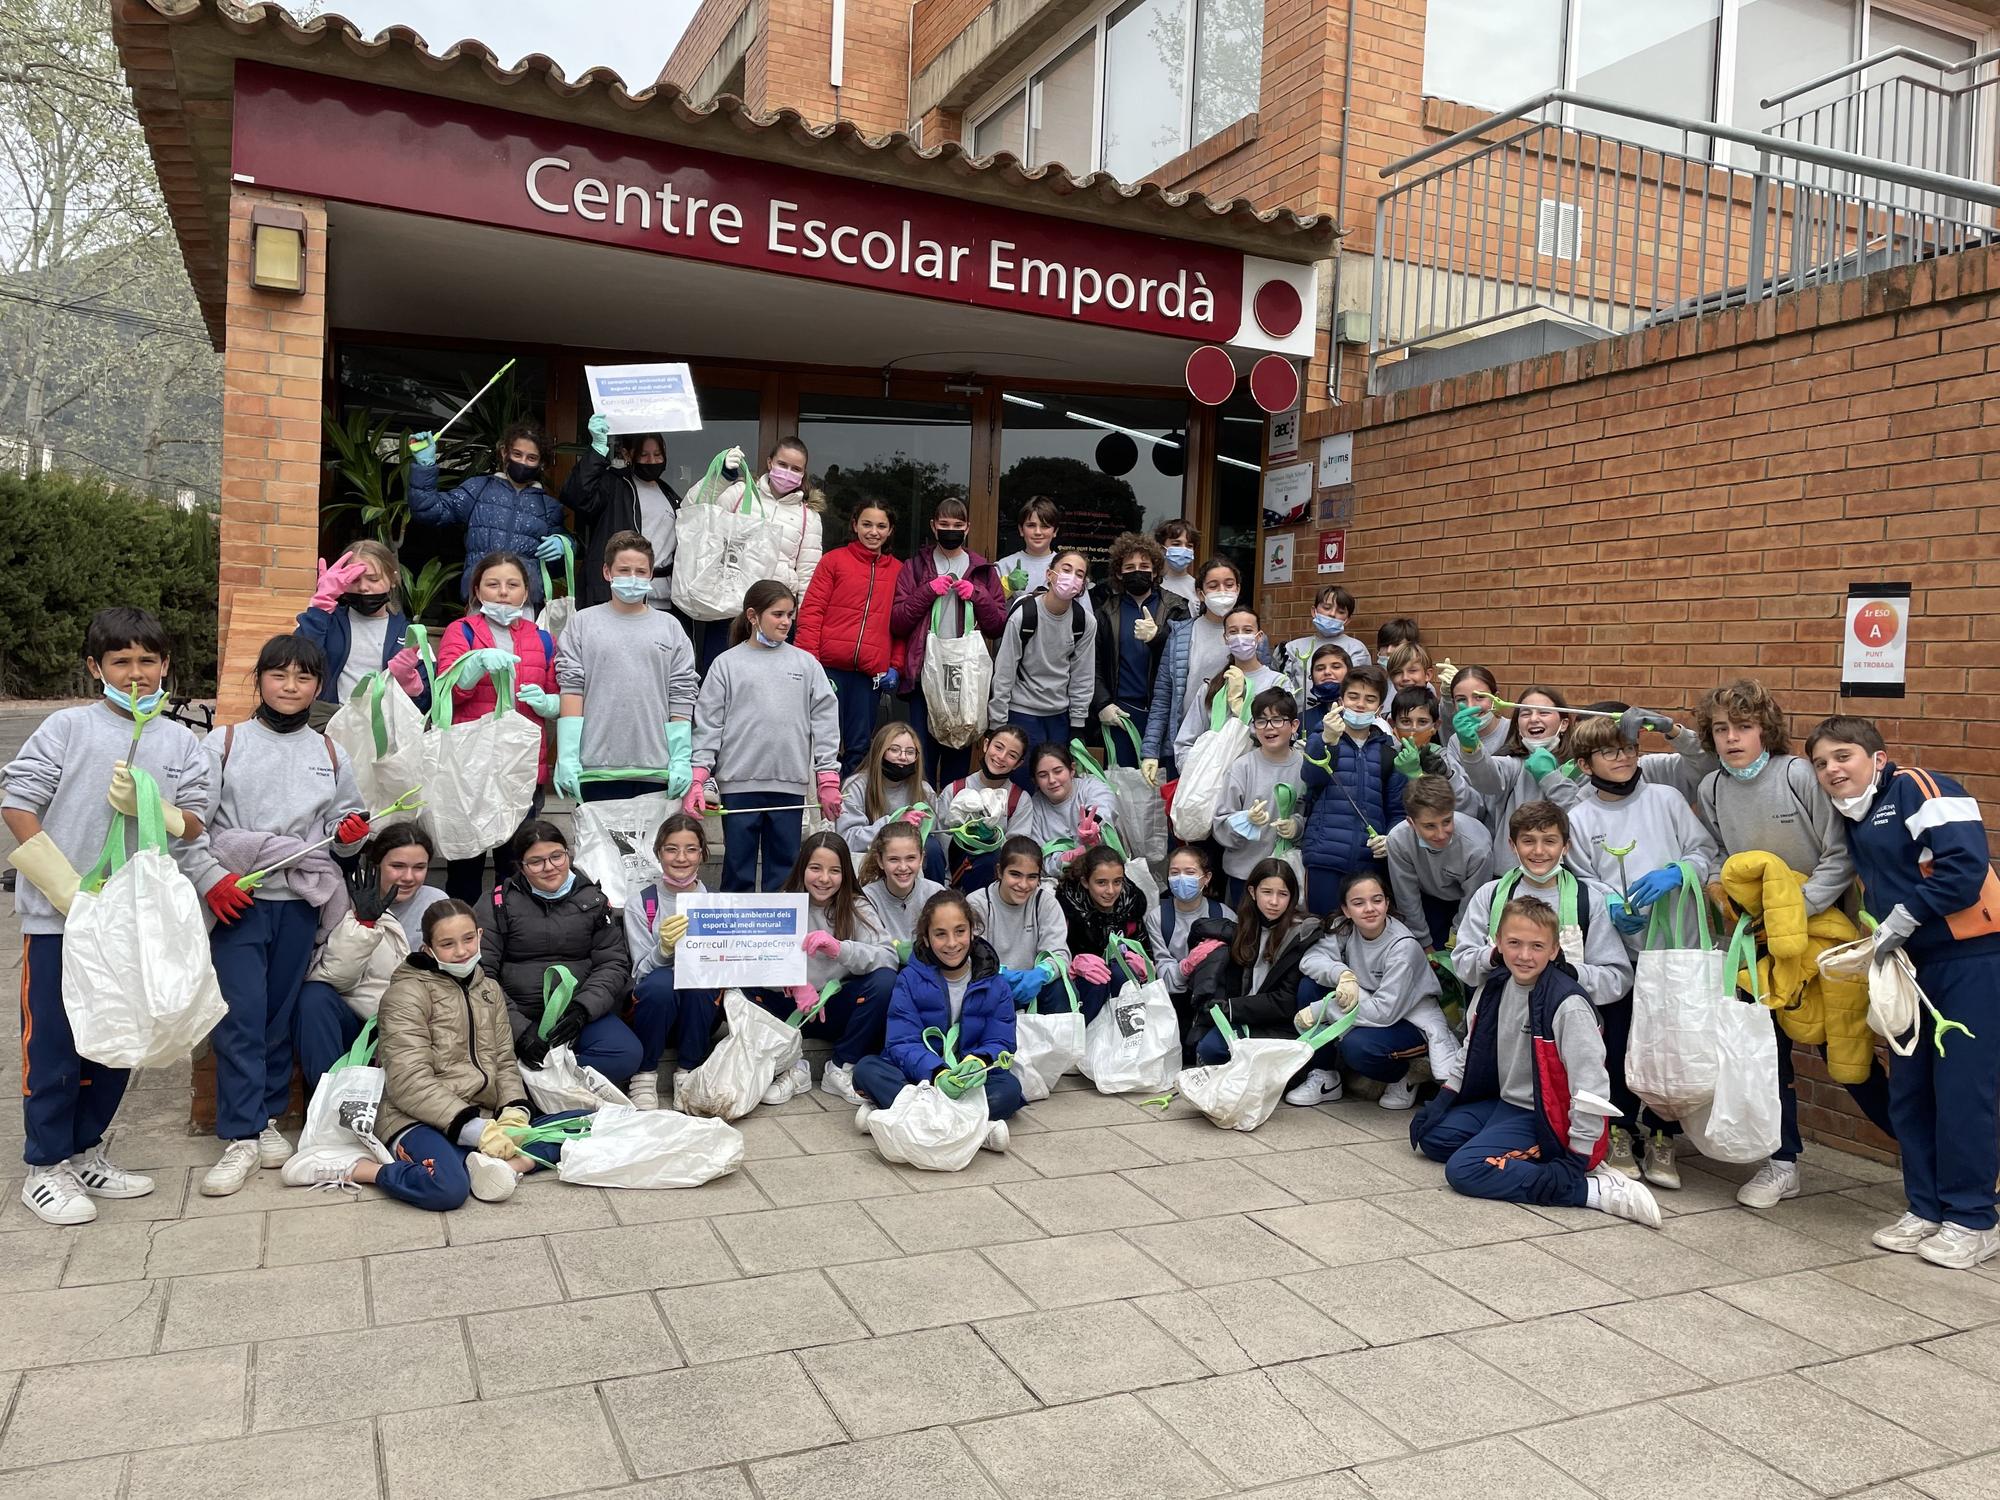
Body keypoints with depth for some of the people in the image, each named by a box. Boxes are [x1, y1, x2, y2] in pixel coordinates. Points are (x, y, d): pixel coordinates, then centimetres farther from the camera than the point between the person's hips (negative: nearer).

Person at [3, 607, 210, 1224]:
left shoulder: (181, 743, 5)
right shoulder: (68, 727, -4)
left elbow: (192, 825, 1)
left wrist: (148, 807, -20)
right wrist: (65, 886, -14)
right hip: (59, 917, -4)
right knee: (53, 1041, 3)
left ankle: (83, 1151, 29)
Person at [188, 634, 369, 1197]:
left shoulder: (329, 753, 12)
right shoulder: (224, 742, 3)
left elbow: (343, 821, 16)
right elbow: (190, 820, -1)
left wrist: (349, 832, -6)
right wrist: (211, 877, -12)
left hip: (300, 902, 3)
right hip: (236, 899, -3)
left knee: (281, 1016, 9)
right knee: (240, 1017, -7)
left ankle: (267, 1118, 21)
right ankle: (240, 1137, -3)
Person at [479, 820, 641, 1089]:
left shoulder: (593, 899, 10)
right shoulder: (498, 905, 4)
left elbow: (614, 964, 5)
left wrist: (581, 1010, -14)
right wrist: (519, 1029, -19)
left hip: (580, 1014, 3)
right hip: (517, 1015, -2)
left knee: (625, 1054, -27)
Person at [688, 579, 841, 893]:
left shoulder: (805, 664, 8)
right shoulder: (727, 664, 4)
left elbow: (825, 722, 6)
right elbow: (708, 724, 2)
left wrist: (828, 782, 1)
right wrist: (697, 780, -6)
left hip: (790, 784, 2)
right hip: (738, 784, -1)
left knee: (785, 869, 7)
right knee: (738, 870, 6)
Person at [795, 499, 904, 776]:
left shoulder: (898, 571, 13)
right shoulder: (834, 560, 5)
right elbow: (811, 611, 1)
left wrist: (896, 666, 5)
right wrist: (807, 658, -9)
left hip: (871, 673, 2)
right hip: (829, 666, -2)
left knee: (859, 747, 6)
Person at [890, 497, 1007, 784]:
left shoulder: (984, 571, 14)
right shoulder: (915, 567, 11)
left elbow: (999, 626, 9)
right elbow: (897, 623, 2)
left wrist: (977, 596, -5)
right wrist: (928, 591, -7)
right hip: (925, 673, -1)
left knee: (959, 754, 4)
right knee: (922, 753, -3)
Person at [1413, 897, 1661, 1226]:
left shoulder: (1567, 1005, -24)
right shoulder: (1494, 988, 0)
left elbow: (1590, 1084, -25)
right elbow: (1470, 1052, 15)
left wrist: (1577, 1158, -24)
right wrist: (1441, 1102, 10)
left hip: (1544, 1116, -9)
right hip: (1503, 1101, 9)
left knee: (1463, 1170, -23)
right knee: (1430, 1135, 3)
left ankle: (1595, 1189, -22)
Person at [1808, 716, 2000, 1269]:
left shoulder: (1917, 788, -12)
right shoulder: (1854, 823, 14)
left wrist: (1904, 916, -18)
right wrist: (1876, 936, 5)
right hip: (1914, 968, 8)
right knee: (1909, 1091, 9)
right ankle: (1926, 1209, 20)